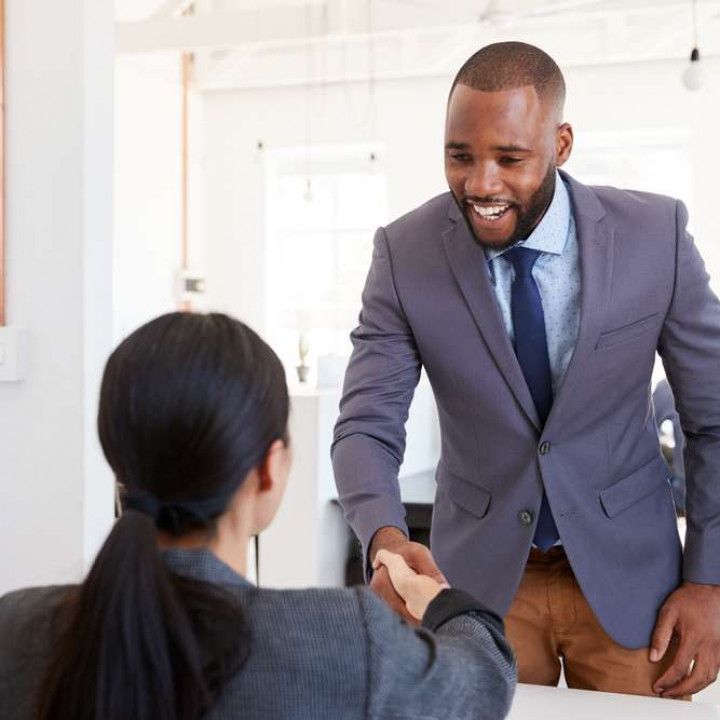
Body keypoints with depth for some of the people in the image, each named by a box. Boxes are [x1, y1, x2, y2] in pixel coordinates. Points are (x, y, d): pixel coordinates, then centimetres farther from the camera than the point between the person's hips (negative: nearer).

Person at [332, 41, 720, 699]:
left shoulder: (655, 234, -15)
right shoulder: (405, 253, -14)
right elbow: (367, 428, -14)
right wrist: (387, 540, -34)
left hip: (626, 572, 0)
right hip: (481, 574, 0)